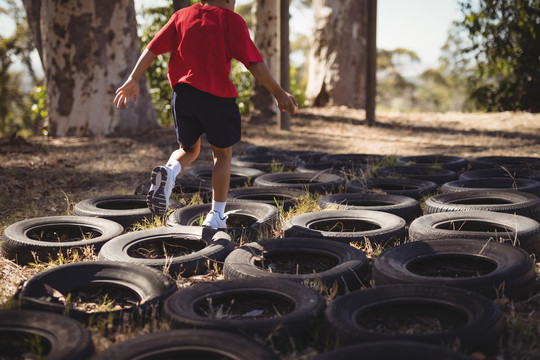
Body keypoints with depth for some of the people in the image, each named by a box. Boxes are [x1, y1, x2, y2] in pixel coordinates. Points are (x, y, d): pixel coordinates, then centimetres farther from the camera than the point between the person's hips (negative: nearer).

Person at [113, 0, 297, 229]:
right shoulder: (230, 19, 2)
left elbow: (153, 48, 6)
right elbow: (253, 61, -7)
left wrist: (133, 79, 7)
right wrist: (278, 93, -5)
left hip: (183, 91, 4)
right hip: (217, 94, -3)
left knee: (189, 149, 21)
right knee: (222, 154, 14)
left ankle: (168, 172, -12)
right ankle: (216, 215, 14)